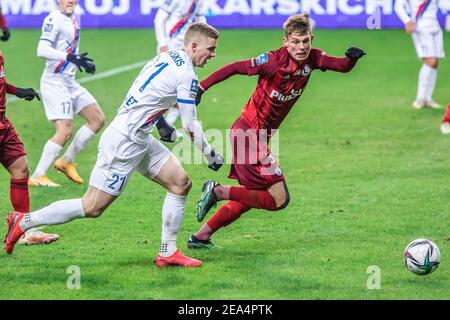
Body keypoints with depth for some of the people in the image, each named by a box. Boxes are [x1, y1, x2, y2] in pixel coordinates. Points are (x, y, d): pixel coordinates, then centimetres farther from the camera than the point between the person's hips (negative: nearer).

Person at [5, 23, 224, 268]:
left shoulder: (167, 57, 9)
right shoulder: (186, 73, -17)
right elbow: (190, 126, -12)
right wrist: (210, 155, 0)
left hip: (140, 139, 10)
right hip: (125, 143, -10)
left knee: (180, 183, 7)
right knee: (92, 208, -4)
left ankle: (168, 252, 10)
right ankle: (23, 222, 4)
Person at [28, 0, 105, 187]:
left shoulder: (72, 20, 12)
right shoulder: (54, 19, -15)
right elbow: (42, 50, -25)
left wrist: (83, 62, 8)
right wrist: (70, 57, -33)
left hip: (69, 81, 9)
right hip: (54, 82, -9)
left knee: (97, 120, 10)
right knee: (65, 131, -17)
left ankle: (67, 161, 18)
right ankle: (37, 177, -10)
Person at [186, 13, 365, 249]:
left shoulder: (312, 59, -1)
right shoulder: (274, 61, -21)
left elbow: (343, 66, 4)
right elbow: (235, 68, -19)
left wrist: (352, 57, -19)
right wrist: (201, 87, -23)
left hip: (259, 137, 9)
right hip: (249, 135, -9)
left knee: (251, 198, 19)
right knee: (279, 199, -11)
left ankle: (200, 237, 27)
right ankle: (219, 192, -6)